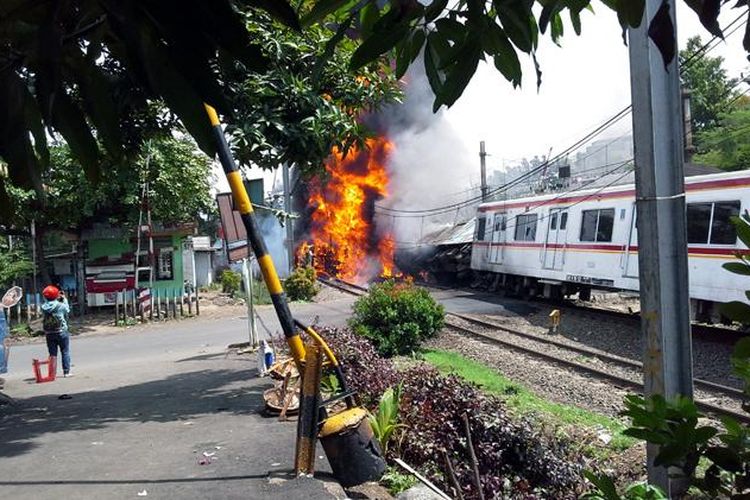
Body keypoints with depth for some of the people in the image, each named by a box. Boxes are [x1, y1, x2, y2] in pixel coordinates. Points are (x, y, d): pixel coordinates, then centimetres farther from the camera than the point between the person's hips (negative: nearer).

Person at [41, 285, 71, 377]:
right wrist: (64, 299, 15)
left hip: (49, 334, 3)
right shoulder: (61, 305, -13)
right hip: (61, 332, -3)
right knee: (65, 352, 7)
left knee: (52, 353, 9)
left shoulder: (44, 307, -4)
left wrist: (58, 299, 10)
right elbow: (67, 309, 6)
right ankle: (66, 371, 7)